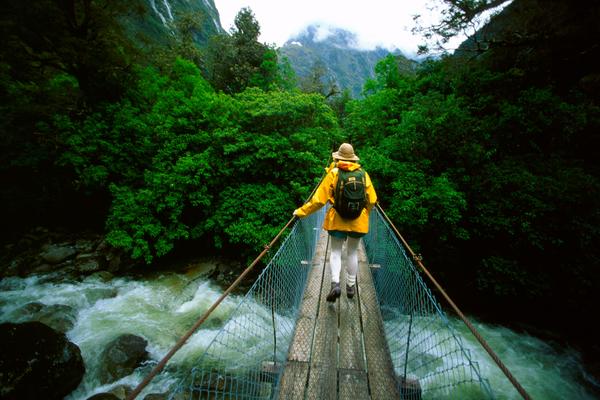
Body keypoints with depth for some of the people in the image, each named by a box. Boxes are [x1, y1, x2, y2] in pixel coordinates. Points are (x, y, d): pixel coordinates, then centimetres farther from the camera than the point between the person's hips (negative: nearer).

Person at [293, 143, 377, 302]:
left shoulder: (333, 174, -8)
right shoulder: (363, 174, -1)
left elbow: (319, 199, -10)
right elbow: (372, 200, 2)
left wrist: (301, 212, -1)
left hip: (337, 220, -2)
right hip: (358, 221, 2)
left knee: (336, 252, 10)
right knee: (352, 252, 16)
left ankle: (335, 284, -6)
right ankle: (351, 286, 24)